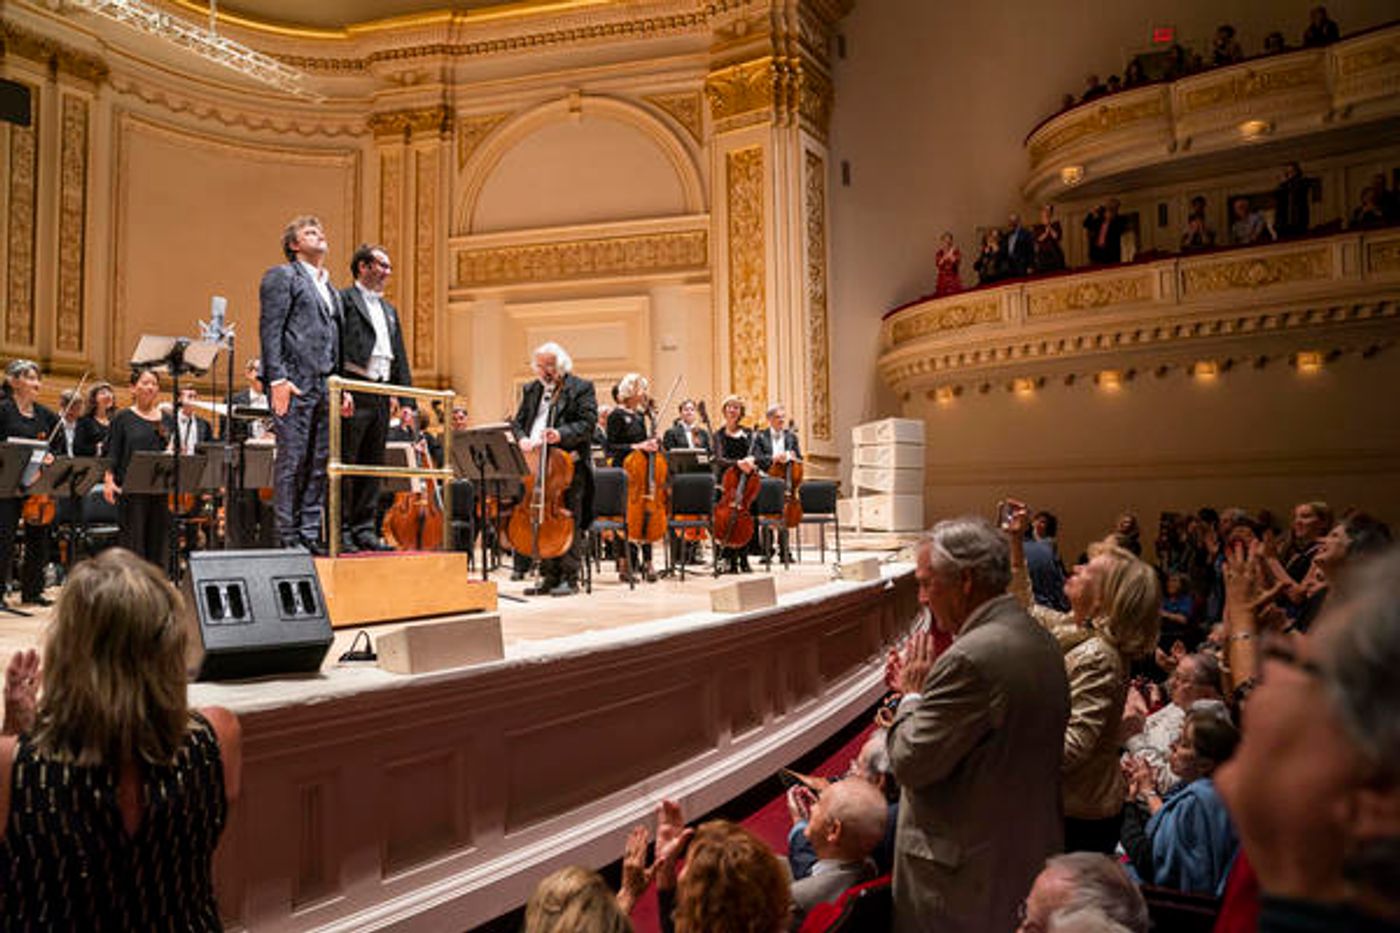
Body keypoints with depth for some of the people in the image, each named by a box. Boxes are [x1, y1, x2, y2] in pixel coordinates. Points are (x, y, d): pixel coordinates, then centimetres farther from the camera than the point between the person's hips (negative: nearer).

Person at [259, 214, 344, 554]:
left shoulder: (331, 289, 24)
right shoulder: (281, 276, 2)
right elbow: (270, 330, -7)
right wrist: (278, 379, -16)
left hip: (325, 386, 7)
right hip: (295, 384, -7)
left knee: (320, 462, 5)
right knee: (293, 459, -5)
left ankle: (310, 534, 11)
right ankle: (288, 536, 0)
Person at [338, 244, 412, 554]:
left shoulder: (389, 310, 23)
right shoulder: (344, 300, 0)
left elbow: (400, 357, 21)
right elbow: (336, 349, -11)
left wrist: (406, 400, 13)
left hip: (382, 396, 8)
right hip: (354, 394, -7)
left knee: (373, 465, 9)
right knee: (345, 464, -4)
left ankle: (364, 530, 15)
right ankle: (341, 532, 1)